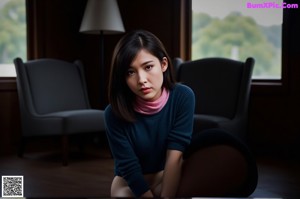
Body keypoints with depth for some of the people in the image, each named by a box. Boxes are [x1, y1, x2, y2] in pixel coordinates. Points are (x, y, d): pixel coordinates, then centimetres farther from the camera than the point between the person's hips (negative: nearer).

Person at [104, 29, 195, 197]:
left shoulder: (183, 96, -24)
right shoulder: (115, 113, -25)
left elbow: (175, 156, -27)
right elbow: (130, 168, -22)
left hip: (171, 176, 0)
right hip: (131, 181, 0)